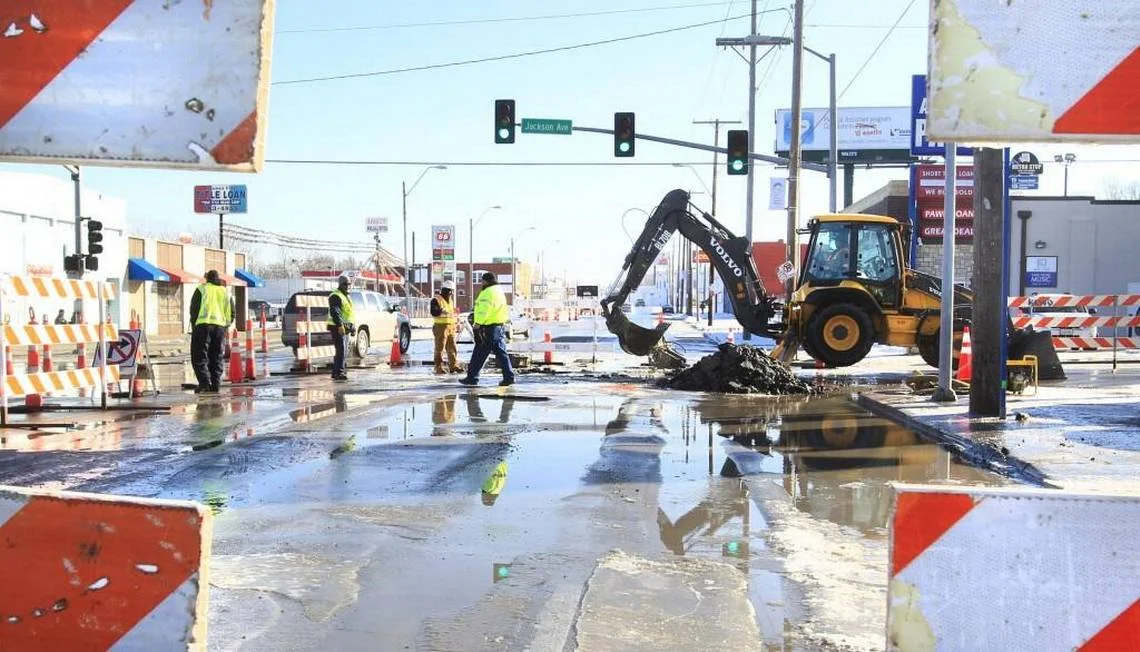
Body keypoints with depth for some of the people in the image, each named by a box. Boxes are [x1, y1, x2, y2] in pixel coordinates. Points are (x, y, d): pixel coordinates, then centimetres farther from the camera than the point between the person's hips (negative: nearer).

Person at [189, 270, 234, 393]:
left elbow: (193, 309, 0)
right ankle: (215, 386, 7)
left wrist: (194, 323, 9)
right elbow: (231, 313, 15)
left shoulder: (202, 288, 4)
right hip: (220, 327, 4)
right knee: (216, 358, 10)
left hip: (203, 325, -4)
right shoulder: (225, 291, 16)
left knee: (199, 357, -1)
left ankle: (205, 382, -16)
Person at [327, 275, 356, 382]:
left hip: (345, 328, 10)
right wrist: (340, 325, -28)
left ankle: (336, 372, 18)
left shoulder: (346, 296, 22)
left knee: (344, 350, 11)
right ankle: (339, 373, -15)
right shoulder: (335, 296, -10)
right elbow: (334, 312, -21)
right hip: (338, 328, -10)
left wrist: (353, 325, 24)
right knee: (341, 350, -14)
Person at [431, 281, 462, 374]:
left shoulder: (450, 300, 21)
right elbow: (433, 312, -18)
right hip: (441, 327, -8)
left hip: (451, 327, 8)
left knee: (452, 348, 7)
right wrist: (441, 311, -35)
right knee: (440, 348, -6)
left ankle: (453, 366, 12)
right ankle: (439, 368, -3)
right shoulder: (436, 300, -6)